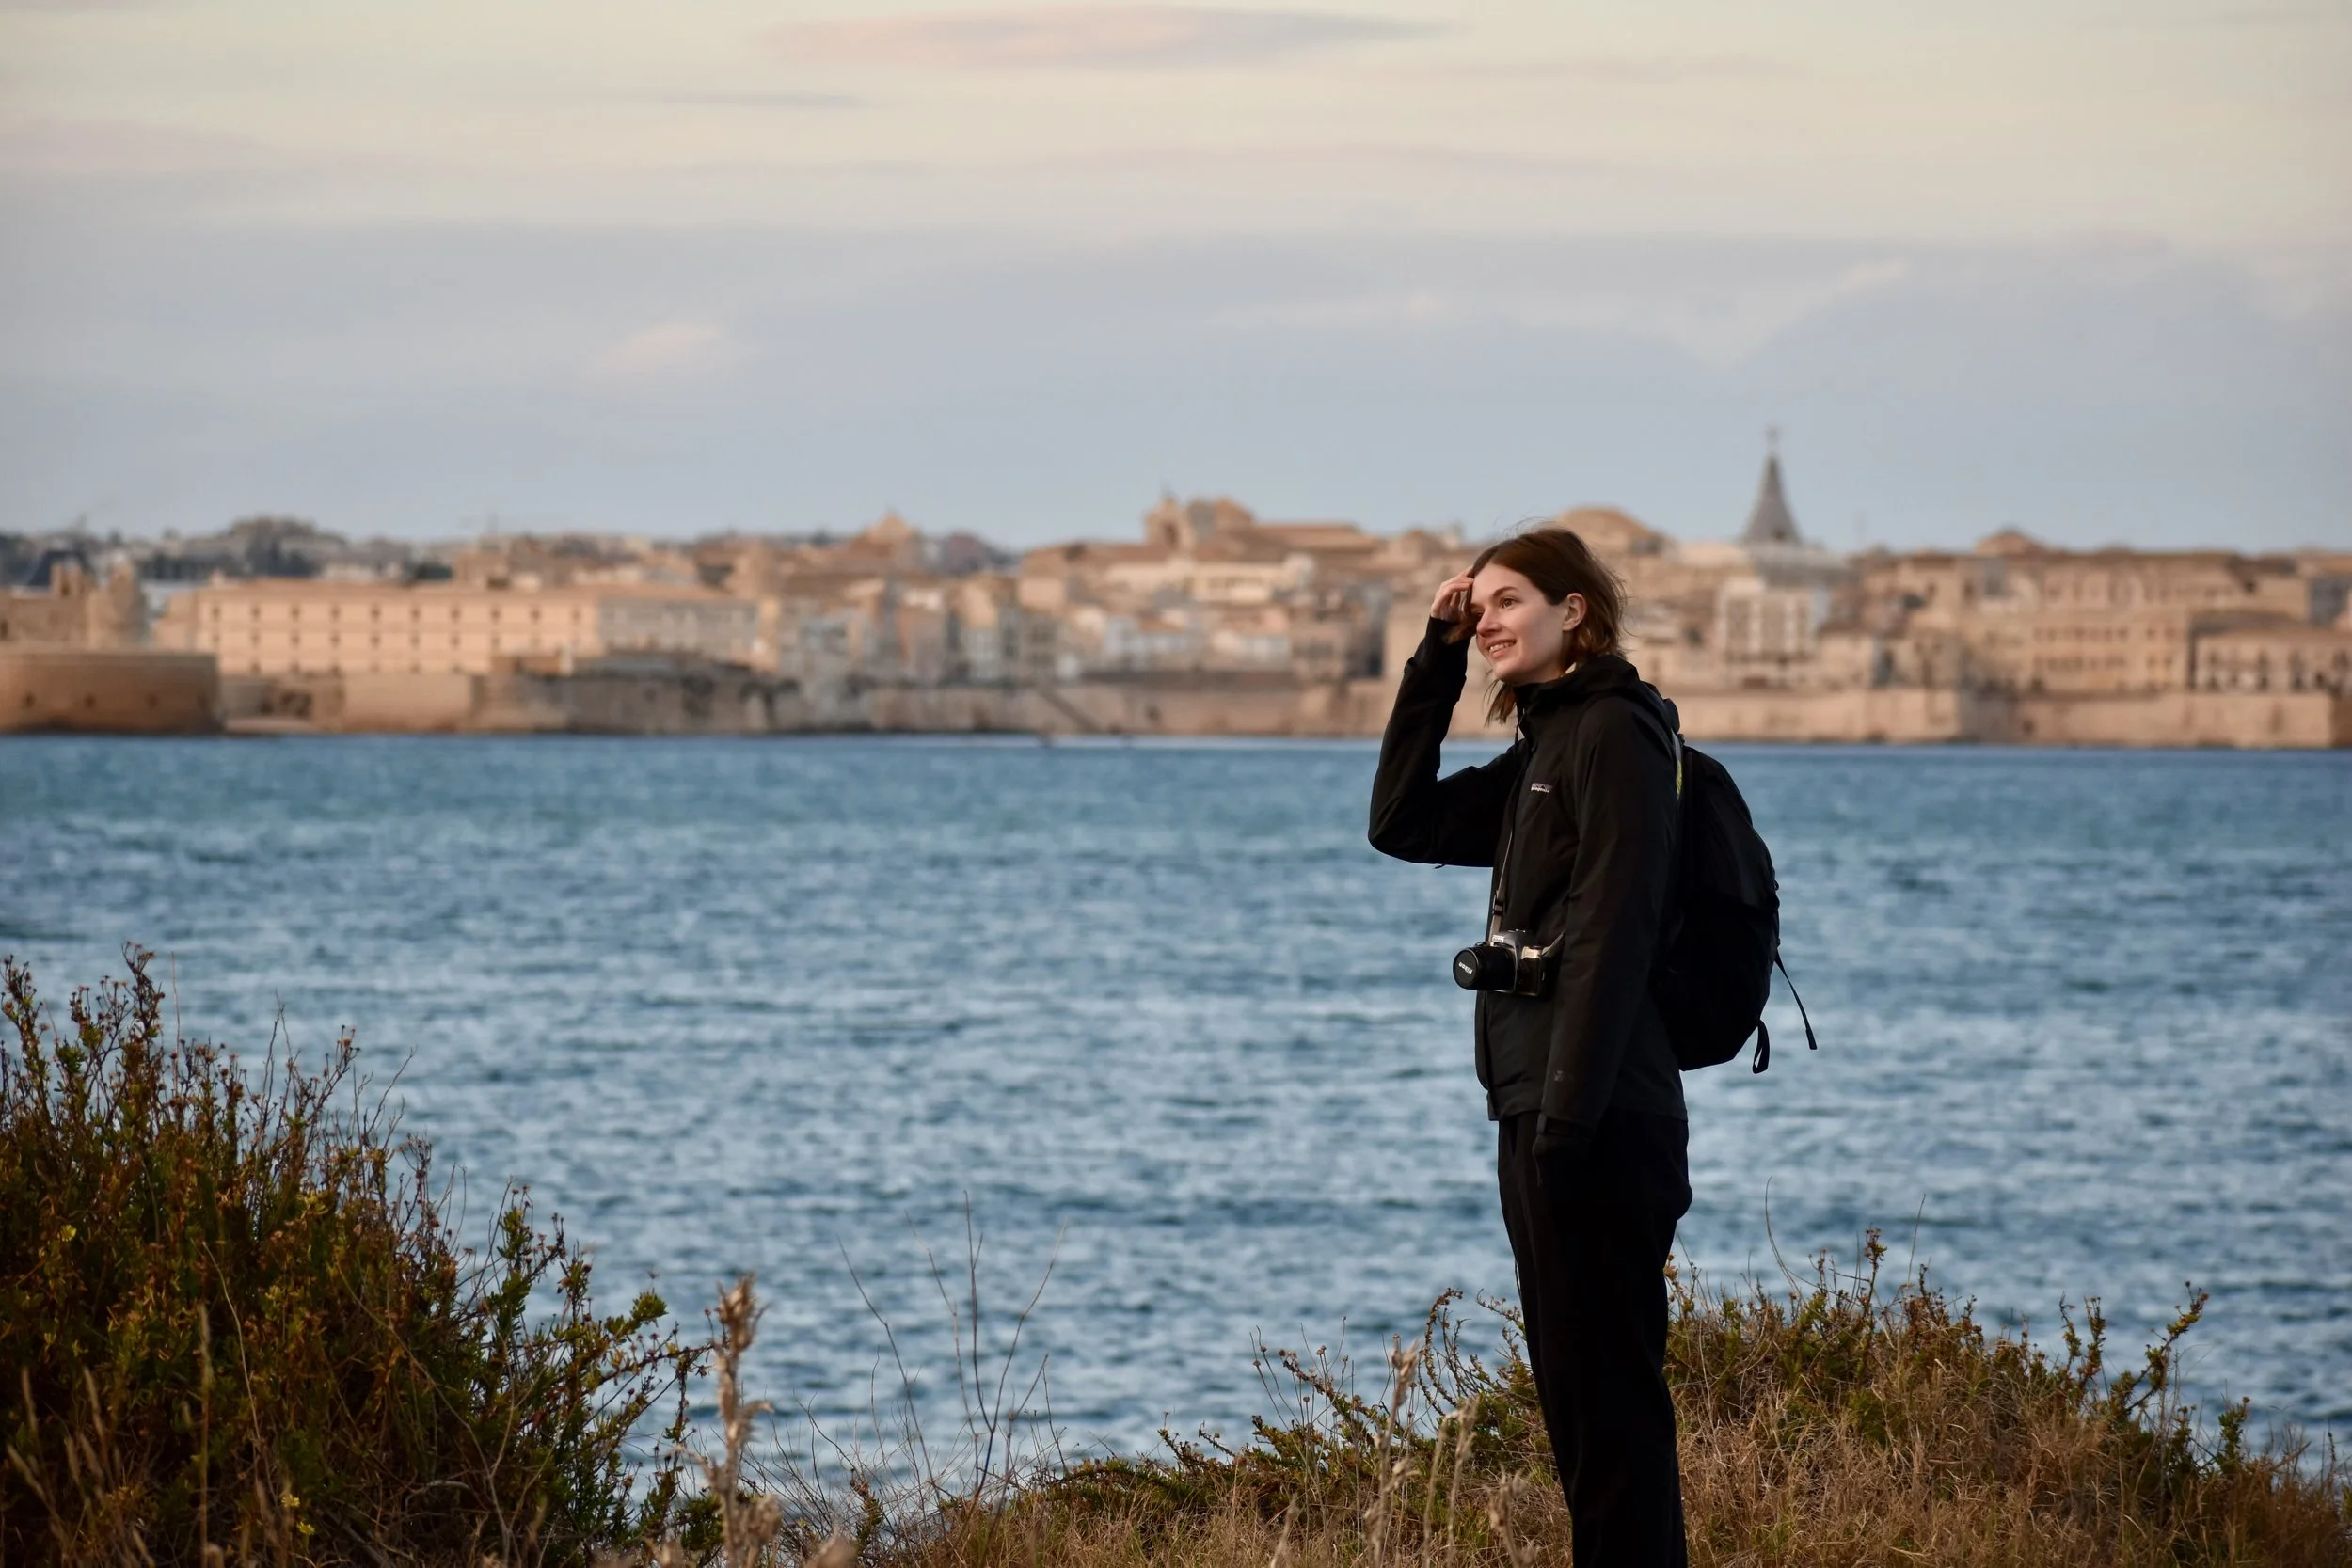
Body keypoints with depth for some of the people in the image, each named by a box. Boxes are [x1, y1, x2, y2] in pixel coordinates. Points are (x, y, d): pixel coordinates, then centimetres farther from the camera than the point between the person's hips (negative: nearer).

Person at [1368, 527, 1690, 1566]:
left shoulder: (1614, 735, -11)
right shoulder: (1544, 749, 18)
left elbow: (1611, 935, -18)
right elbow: (1403, 823, 20)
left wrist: (1566, 1115, -23)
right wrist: (1436, 665, 12)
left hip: (1597, 1123, -10)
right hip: (1544, 1117, 10)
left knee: (1610, 1400, -9)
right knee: (1574, 1396, 13)